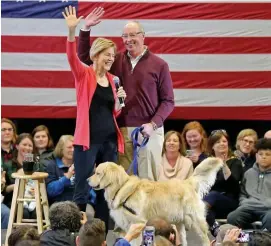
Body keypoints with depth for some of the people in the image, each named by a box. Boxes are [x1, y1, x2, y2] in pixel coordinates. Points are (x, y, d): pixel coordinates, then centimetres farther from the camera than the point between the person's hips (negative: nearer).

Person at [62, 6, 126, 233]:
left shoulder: (112, 79, 12)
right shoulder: (84, 75, -3)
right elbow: (72, 57, -24)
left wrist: (119, 100, -1)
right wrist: (72, 31, -38)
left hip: (110, 140, 6)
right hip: (88, 139, -6)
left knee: (106, 189, 10)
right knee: (82, 190, -5)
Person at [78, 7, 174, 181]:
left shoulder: (159, 65, 0)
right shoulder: (117, 60, 9)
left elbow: (168, 101, 0)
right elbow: (85, 57, 15)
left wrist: (153, 124, -14)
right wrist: (86, 28, 3)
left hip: (148, 130, -3)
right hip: (122, 130, 3)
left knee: (149, 179, -1)